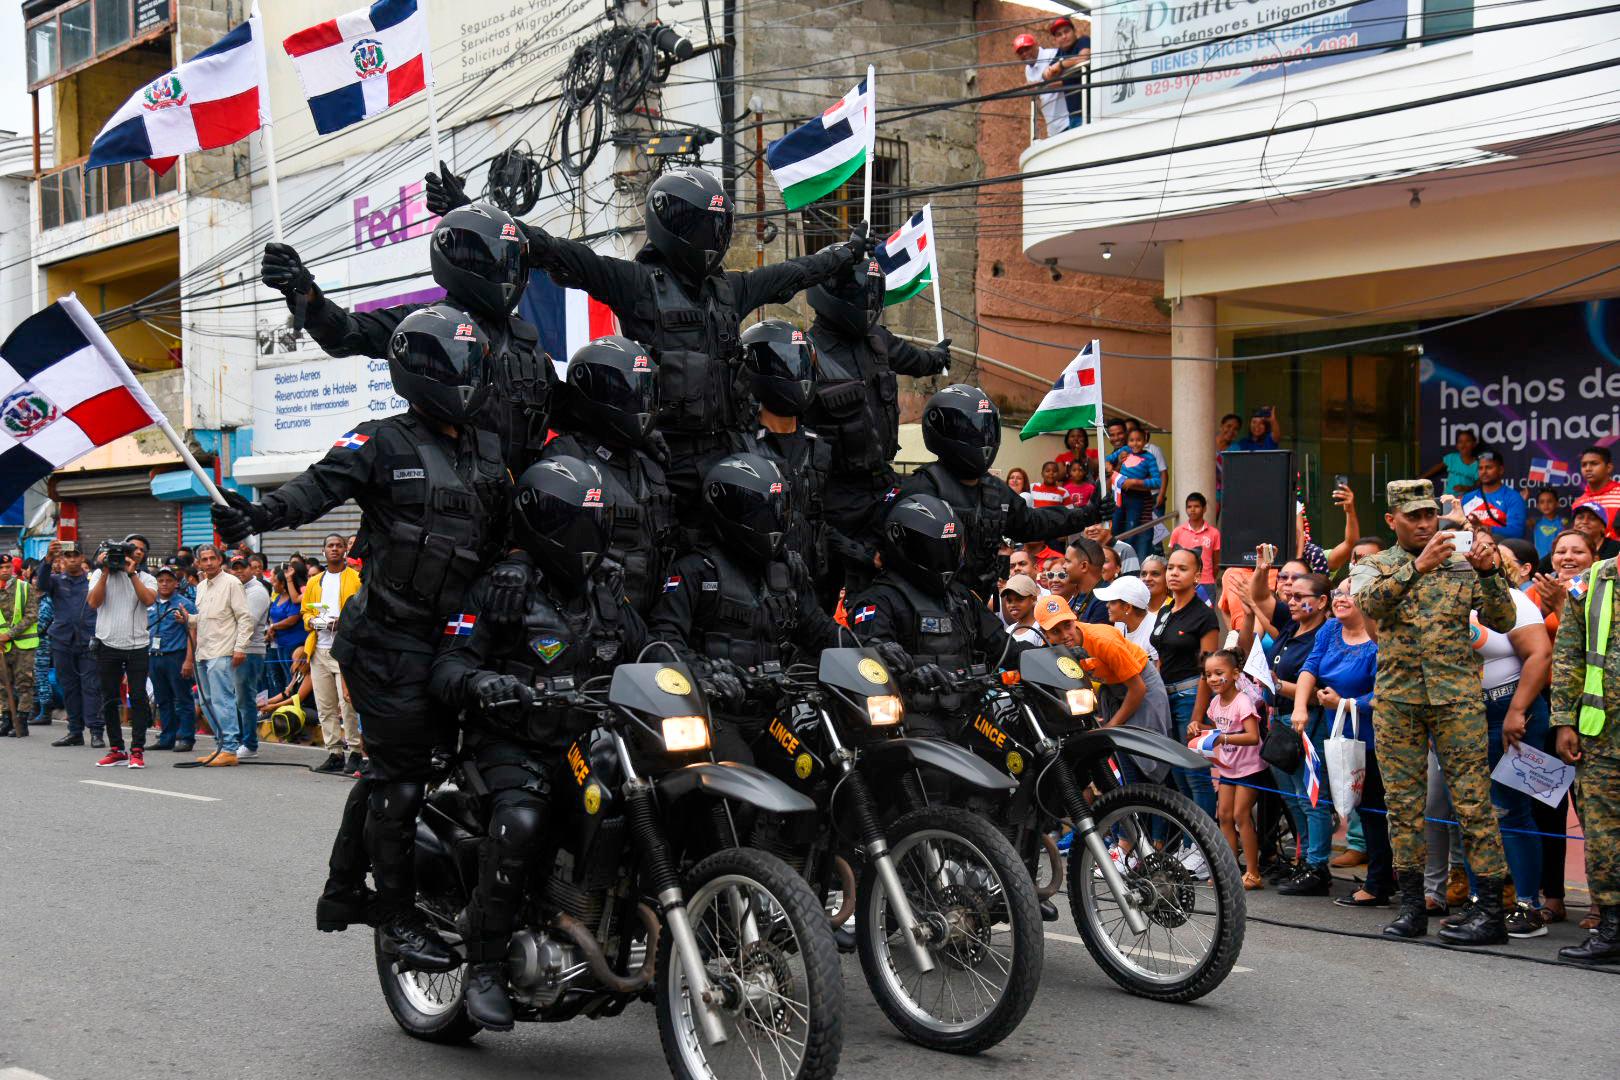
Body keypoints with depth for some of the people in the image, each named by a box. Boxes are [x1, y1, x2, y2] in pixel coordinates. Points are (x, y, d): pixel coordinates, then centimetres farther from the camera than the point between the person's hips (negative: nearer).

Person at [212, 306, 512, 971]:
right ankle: (396, 919, 6)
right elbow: (320, 485, -21)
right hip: (390, 637, -7)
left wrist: (516, 563, -13)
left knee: (388, 768, 18)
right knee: (399, 773, -4)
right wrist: (258, 514, -39)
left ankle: (343, 892, 33)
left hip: (452, 637, 7)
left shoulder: (490, 452, 13)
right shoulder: (382, 444, -7)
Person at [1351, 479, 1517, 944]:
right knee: (1404, 804, 5)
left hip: (1457, 698, -1)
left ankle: (1492, 910, -3)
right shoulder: (1374, 566, 8)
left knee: (1473, 802, -5)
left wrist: (1489, 571, -12)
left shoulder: (1464, 565, 8)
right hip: (1397, 700, 1)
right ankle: (1411, 906, 13)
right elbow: (1369, 601, -15)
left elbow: (1503, 622, 2)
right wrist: (1419, 565, -25)